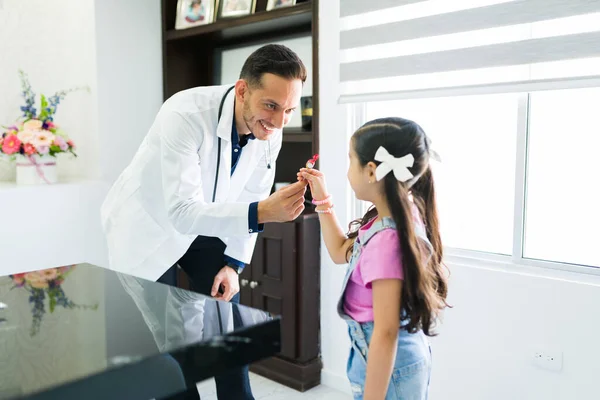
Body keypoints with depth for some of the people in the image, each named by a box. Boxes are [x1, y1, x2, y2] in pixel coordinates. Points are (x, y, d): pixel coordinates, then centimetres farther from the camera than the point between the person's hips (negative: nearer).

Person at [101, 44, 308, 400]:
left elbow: (248, 199, -3)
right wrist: (261, 213, -52)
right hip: (148, 224, -5)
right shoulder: (185, 115, -35)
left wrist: (234, 263, -8)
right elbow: (181, 211, -41)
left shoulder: (269, 131, -16)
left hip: (202, 221, 5)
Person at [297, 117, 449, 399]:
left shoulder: (386, 240, -30)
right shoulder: (405, 216, -2)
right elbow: (341, 252, 13)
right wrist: (322, 200, 11)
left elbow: (386, 332, -27)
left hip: (388, 367, -9)